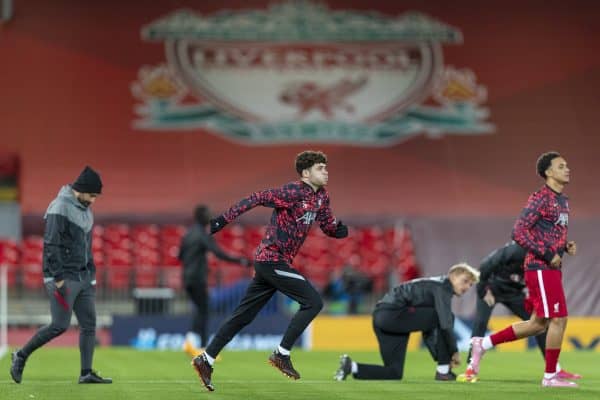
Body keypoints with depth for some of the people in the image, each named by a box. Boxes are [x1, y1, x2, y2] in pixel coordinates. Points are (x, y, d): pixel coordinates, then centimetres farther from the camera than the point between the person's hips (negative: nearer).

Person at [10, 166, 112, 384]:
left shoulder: (86, 211, 15)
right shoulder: (60, 208, -13)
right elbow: (51, 245, -18)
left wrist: (92, 275, 18)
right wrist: (59, 279, -21)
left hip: (84, 277, 9)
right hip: (64, 277, -9)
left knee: (89, 323, 2)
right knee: (60, 325, -10)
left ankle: (86, 373, 3)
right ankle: (21, 356, 6)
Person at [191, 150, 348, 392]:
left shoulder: (321, 196, 12)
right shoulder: (293, 192, -15)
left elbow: (329, 228, 15)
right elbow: (258, 198, -20)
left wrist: (343, 228, -8)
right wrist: (225, 219, -26)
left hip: (267, 262, 9)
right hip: (273, 260, -9)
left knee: (244, 315, 10)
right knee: (313, 302, -11)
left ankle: (206, 360, 13)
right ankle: (281, 354, -7)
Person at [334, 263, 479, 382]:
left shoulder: (437, 288, 24)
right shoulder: (442, 287, -5)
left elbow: (427, 326, 24)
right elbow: (445, 324, -15)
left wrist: (440, 356, 17)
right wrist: (455, 351, -5)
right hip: (394, 313, -10)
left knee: (394, 374, 10)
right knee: (447, 317, -8)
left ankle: (352, 367, 3)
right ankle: (443, 372, -2)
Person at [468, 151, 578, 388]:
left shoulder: (562, 201, 16)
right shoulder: (541, 199, -13)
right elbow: (519, 232, -19)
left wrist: (566, 246, 6)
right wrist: (548, 255, -19)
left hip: (551, 269, 10)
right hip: (540, 269, -10)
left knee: (539, 323, 12)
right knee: (558, 318, -7)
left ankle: (483, 344, 20)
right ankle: (550, 376, 3)